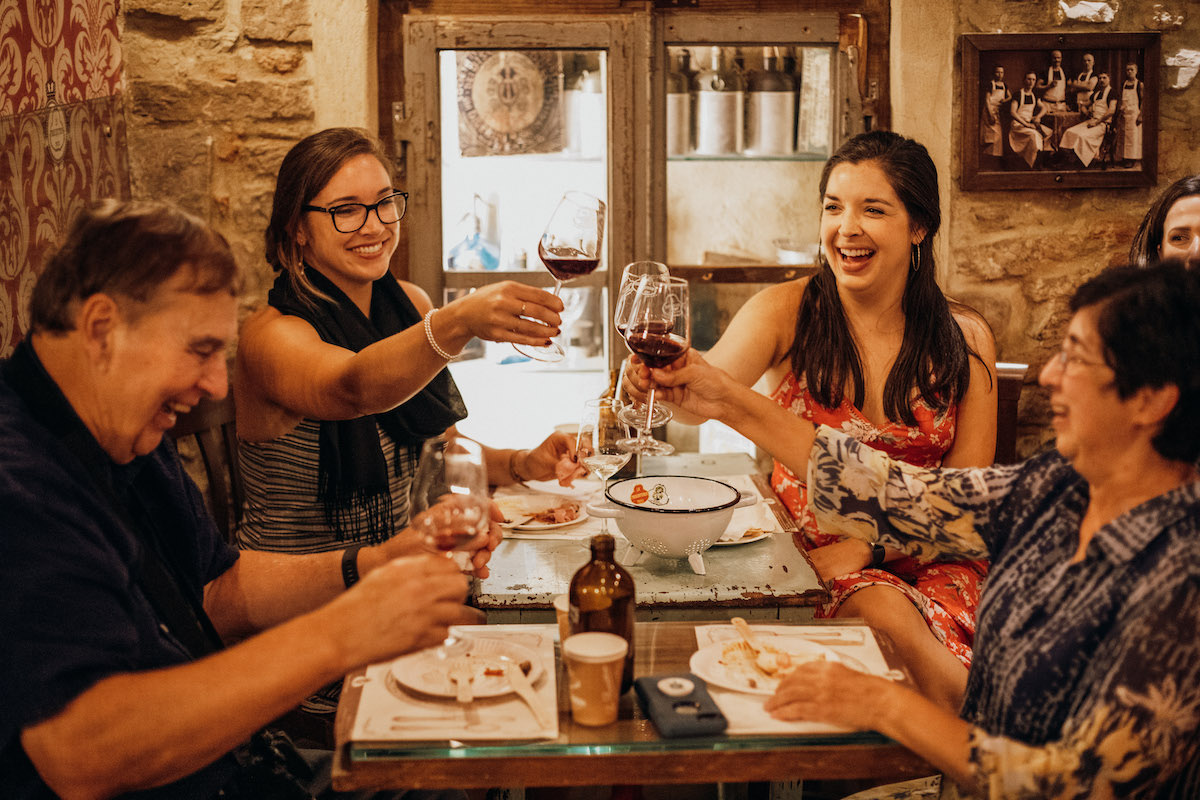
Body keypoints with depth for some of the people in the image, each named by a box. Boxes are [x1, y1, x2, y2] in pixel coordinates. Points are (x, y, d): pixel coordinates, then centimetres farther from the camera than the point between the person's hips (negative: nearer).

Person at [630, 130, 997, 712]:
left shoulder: (964, 340, 2)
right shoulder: (788, 311, -3)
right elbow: (711, 384, -22)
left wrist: (869, 543, -13)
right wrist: (675, 385, -46)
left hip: (924, 558, 1)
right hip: (804, 553, 0)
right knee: (889, 615, -30)